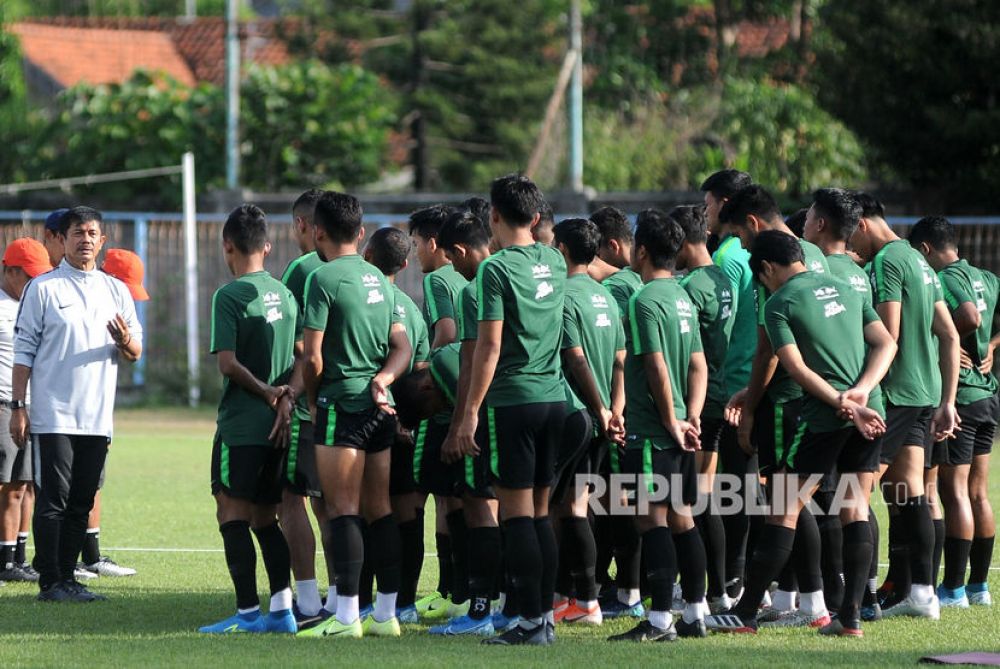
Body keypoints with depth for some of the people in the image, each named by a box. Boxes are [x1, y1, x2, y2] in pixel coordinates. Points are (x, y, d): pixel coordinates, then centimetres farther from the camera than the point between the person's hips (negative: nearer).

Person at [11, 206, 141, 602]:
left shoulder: (116, 290, 13)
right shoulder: (43, 288, 0)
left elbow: (134, 353, 14)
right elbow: (24, 350, -1)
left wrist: (125, 341, -10)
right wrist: (18, 406, -7)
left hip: (97, 417, 4)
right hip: (53, 416, -4)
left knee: (81, 502, 6)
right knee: (52, 500, -5)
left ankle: (67, 576, 13)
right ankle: (50, 582, -3)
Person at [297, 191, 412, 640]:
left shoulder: (323, 279, -11)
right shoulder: (378, 279, 14)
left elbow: (312, 358, -13)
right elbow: (403, 346, 15)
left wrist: (312, 400, 3)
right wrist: (383, 378, -1)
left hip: (342, 405, -7)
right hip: (380, 407, 8)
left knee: (342, 511, -6)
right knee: (379, 510, 11)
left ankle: (346, 617, -9)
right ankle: (386, 614, 13)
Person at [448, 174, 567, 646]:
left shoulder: (496, 269, -11)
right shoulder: (553, 262, 9)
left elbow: (490, 346, -14)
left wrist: (471, 411, -10)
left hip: (513, 400, -7)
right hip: (554, 396, 7)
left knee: (517, 513, -4)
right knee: (539, 512, 12)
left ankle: (532, 622, -6)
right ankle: (546, 616, 12)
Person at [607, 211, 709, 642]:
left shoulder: (645, 301, -14)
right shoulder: (682, 297, 14)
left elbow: (657, 367, -19)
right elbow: (699, 366, 13)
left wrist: (672, 420, -12)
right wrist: (692, 417, 6)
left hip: (651, 429, -9)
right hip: (678, 431, 9)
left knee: (653, 518, -9)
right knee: (681, 517, 12)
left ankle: (660, 619, -12)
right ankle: (695, 614, 16)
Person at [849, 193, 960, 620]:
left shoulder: (886, 263, -11)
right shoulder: (920, 262, 17)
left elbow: (887, 336, -19)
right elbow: (950, 336, 17)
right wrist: (947, 402, 18)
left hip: (894, 392, -9)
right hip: (926, 392, 9)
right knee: (908, 492, 10)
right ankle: (920, 592, 7)